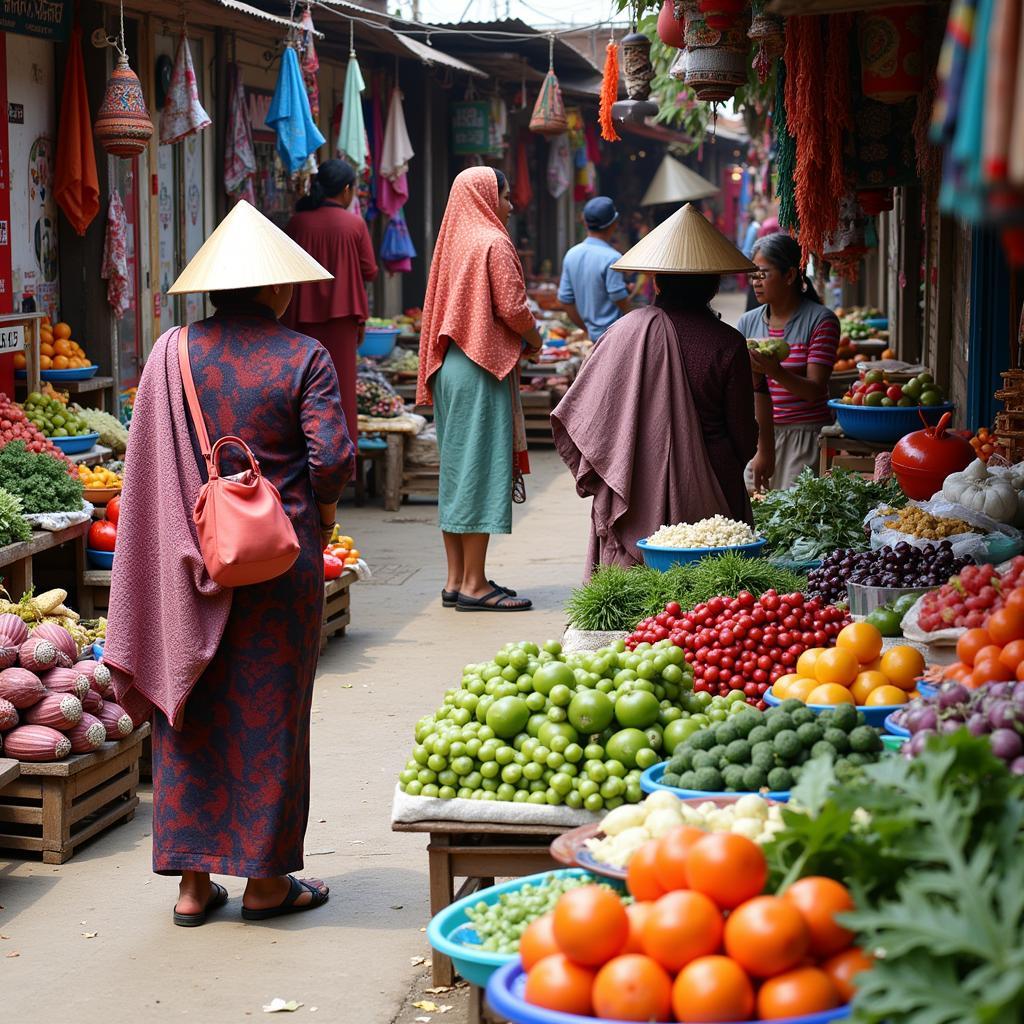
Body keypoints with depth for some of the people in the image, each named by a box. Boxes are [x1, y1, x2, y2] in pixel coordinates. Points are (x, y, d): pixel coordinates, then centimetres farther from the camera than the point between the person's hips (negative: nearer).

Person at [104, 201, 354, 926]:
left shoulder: (171, 354, 0)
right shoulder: (302, 357, -8)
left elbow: (147, 471, 0)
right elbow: (332, 457, -14)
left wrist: (187, 539, 12)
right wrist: (321, 510, 6)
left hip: (191, 563, 3)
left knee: (190, 713, 11)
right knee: (268, 714, 8)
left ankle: (193, 881, 15)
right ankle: (266, 878, 16)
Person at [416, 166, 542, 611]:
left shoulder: (452, 242, 14)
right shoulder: (493, 242, -10)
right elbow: (512, 308, -16)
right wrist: (534, 339, 4)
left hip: (449, 366, 8)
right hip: (483, 367, -8)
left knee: (456, 467, 10)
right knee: (482, 466, -6)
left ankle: (456, 579, 13)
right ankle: (474, 583, -5)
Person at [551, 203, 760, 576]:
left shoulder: (627, 329, -3)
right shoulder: (727, 344, -5)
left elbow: (577, 414, 1)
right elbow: (744, 440, 1)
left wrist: (593, 478, 16)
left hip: (633, 502, 1)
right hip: (703, 500, -1)